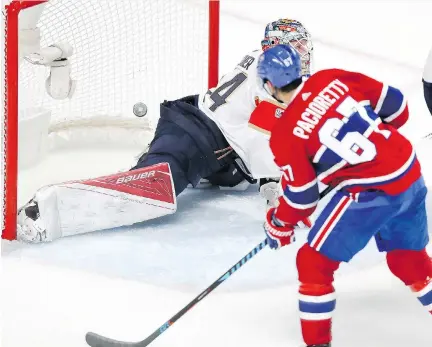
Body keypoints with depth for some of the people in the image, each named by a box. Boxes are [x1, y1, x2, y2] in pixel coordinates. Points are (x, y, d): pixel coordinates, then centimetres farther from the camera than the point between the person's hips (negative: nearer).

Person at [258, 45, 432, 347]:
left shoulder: (286, 133, -9)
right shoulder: (332, 79, 4)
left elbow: (301, 195, -4)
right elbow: (394, 104, 8)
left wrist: (279, 226, 15)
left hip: (371, 194, -7)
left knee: (314, 262, 7)